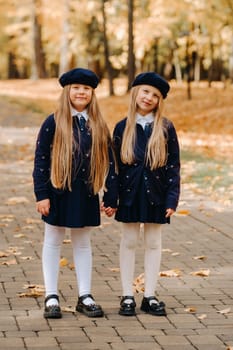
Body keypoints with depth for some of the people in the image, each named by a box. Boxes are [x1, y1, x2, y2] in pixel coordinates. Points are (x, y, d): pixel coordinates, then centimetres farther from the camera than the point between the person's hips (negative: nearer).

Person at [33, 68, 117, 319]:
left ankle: (85, 297, 17)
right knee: (53, 242, 6)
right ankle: (51, 298, 12)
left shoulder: (98, 126, 4)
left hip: (86, 193, 3)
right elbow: (41, 159, -6)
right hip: (58, 192, -3)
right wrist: (41, 195, -11)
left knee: (83, 244, 11)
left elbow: (108, 162, 6)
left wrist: (111, 197, 3)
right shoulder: (53, 123, -5)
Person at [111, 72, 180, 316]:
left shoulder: (165, 129, -2)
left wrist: (172, 199, -8)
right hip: (130, 193, 0)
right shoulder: (122, 128, 0)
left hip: (156, 193, 0)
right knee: (129, 242, 6)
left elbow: (173, 166, -1)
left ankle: (149, 296, 15)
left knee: (153, 243, 7)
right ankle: (127, 296, 13)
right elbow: (116, 165, 3)